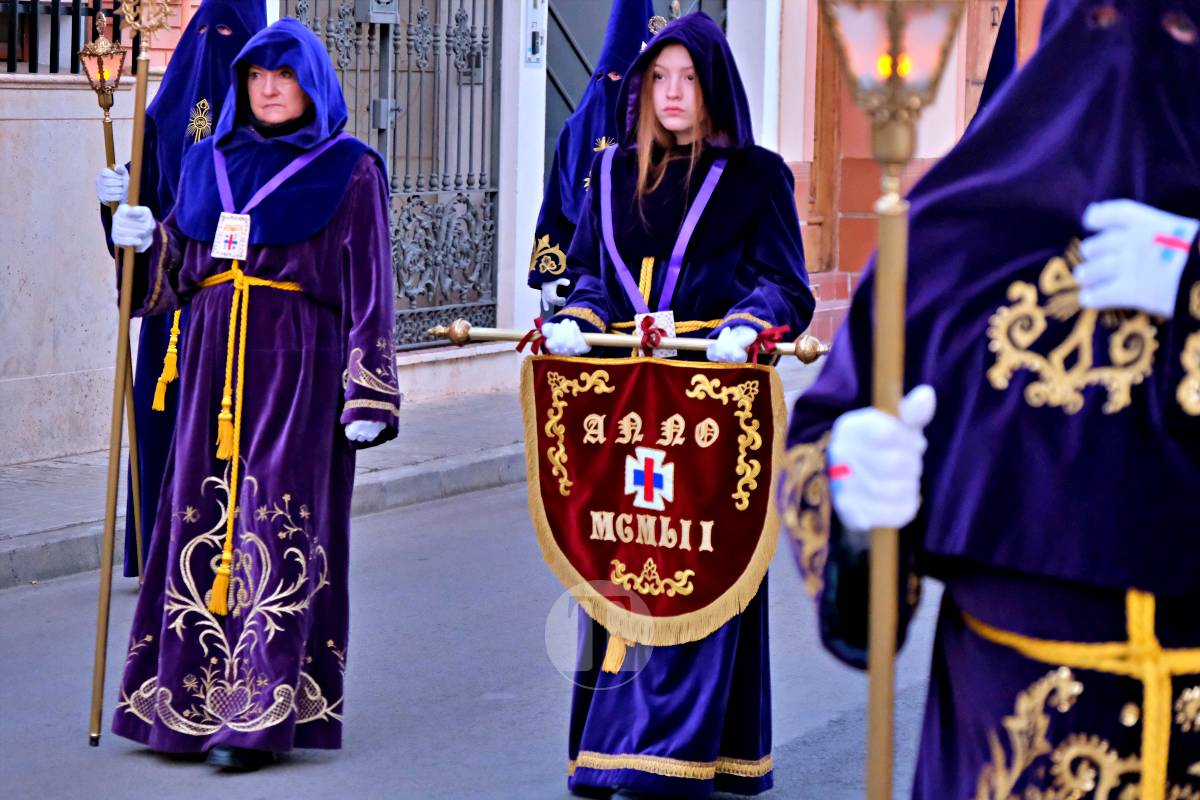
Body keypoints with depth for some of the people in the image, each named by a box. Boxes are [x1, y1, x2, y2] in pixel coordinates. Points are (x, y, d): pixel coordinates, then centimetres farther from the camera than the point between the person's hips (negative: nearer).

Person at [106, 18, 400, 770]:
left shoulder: (348, 171, 0)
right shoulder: (210, 162, 15)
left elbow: (369, 290, -4)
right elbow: (178, 268, 19)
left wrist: (368, 396, -11)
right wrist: (146, 240, -2)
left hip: (299, 366, -5)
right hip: (215, 362, 5)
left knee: (279, 524, -9)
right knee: (202, 518, 4)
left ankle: (265, 714, -8)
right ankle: (194, 701, 10)